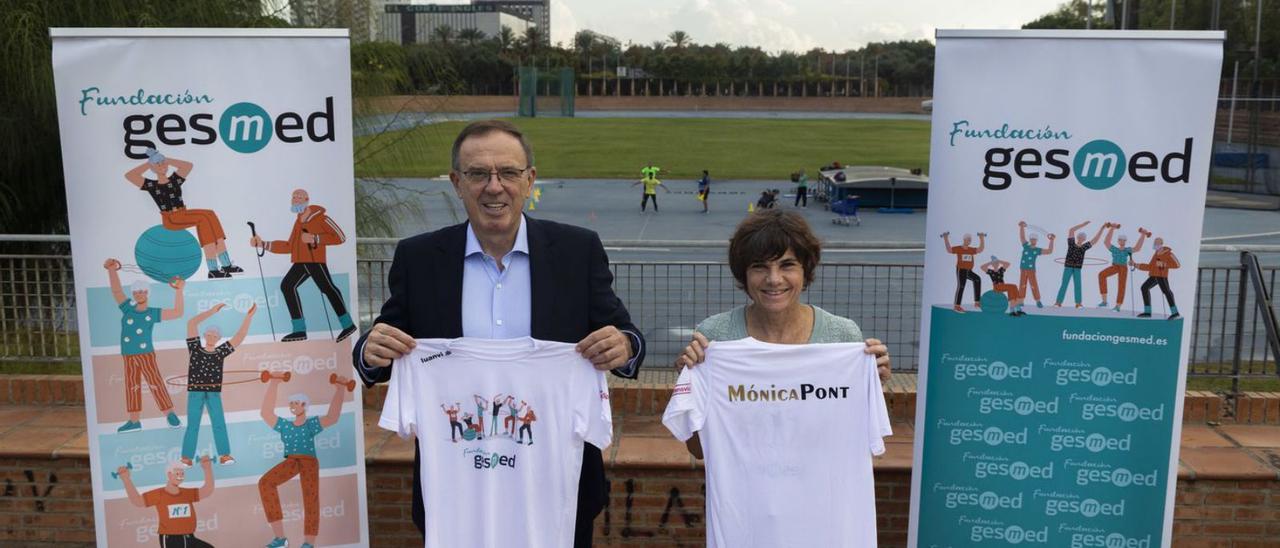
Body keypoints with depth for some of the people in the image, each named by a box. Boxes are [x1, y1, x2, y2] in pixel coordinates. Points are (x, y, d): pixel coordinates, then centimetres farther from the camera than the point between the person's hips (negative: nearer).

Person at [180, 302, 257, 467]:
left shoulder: (220, 352, 9)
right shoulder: (195, 348, 6)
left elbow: (239, 337, 4)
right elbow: (191, 323, -1)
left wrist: (248, 316, -3)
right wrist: (212, 311, -2)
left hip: (214, 393, 1)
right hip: (195, 392, -1)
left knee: (219, 423, -6)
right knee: (192, 425, -1)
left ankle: (224, 456, -10)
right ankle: (186, 458, 0)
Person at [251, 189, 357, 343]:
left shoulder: (319, 217, -2)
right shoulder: (298, 222, 23)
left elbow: (340, 237, -10)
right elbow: (289, 246, 22)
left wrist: (315, 239, -17)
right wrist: (263, 244, 17)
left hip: (315, 259, -8)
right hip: (301, 262, 9)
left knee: (327, 288, -12)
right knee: (287, 285, 0)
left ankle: (348, 324, -1)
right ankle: (299, 330, 1)